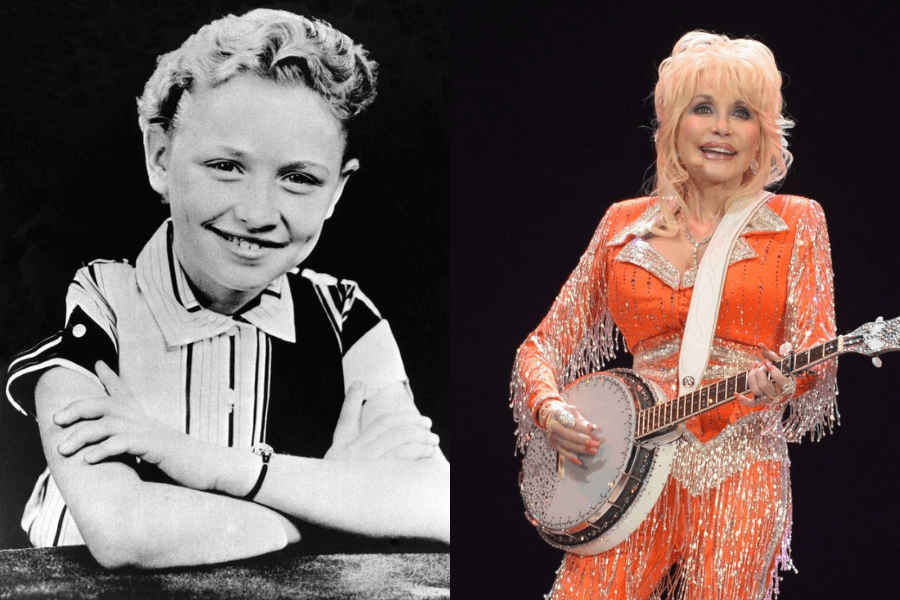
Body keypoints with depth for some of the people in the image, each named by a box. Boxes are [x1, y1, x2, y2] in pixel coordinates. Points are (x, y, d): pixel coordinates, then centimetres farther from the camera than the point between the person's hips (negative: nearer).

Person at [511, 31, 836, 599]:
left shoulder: (796, 222, 5)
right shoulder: (625, 224, 10)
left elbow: (817, 355, -1)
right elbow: (545, 344, 12)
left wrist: (782, 382, -24)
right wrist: (549, 409, -8)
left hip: (740, 472, -1)